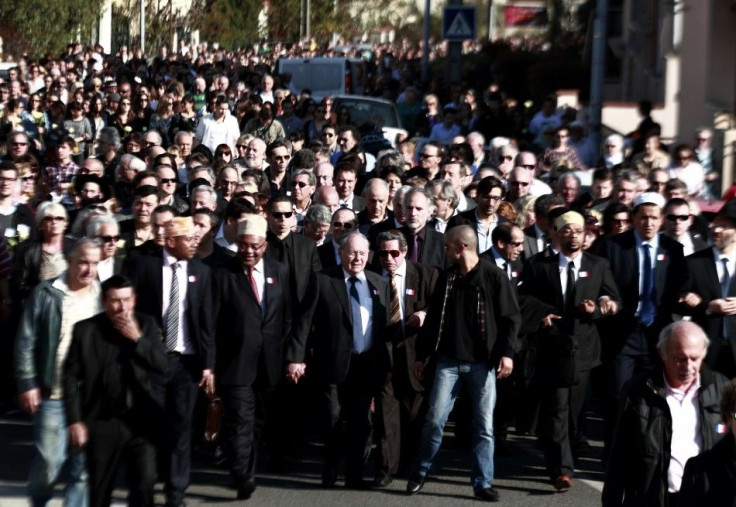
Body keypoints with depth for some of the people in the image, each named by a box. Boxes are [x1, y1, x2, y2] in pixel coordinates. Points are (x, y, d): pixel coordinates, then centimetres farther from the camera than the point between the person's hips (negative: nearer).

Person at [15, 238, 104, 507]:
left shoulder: (103, 297, 5)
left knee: (84, 465, 5)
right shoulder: (46, 294, -3)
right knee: (50, 460, 0)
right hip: (53, 394, -3)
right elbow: (26, 342, -2)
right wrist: (27, 383, -7)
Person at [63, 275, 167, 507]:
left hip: (140, 421, 1)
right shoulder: (85, 330, -3)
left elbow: (162, 366, -3)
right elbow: (71, 377, -1)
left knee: (144, 485, -7)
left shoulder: (146, 325, 4)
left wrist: (137, 339, -14)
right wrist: (74, 420, -5)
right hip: (102, 423, -1)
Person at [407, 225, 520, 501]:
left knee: (484, 425, 1)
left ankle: (483, 482, 9)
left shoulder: (494, 276, -3)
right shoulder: (446, 277, 9)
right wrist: (421, 355, 14)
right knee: (435, 419, -2)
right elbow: (433, 317, 14)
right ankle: (421, 471, 16)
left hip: (482, 362, -3)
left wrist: (506, 352, -13)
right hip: (448, 360, 3)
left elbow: (511, 317, -3)